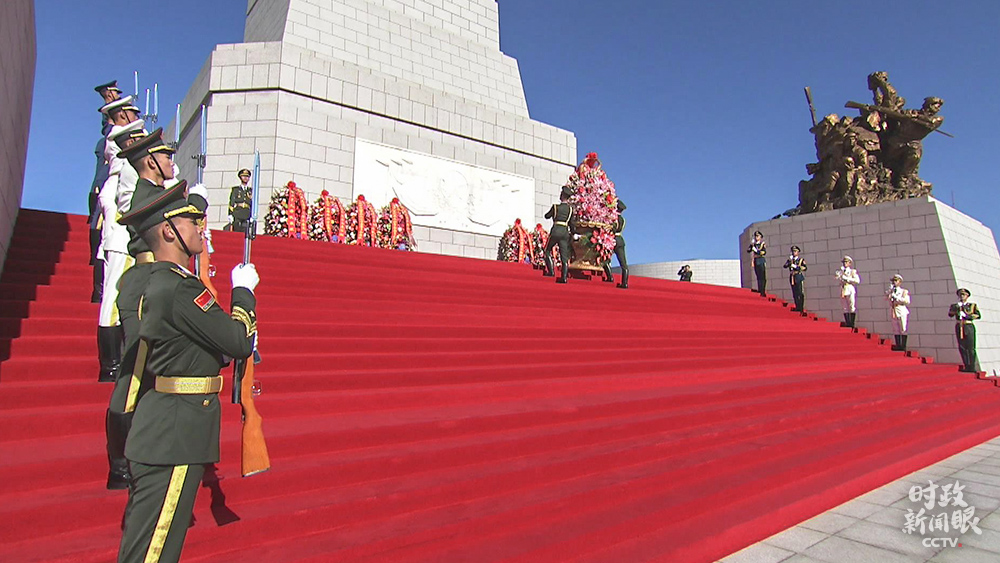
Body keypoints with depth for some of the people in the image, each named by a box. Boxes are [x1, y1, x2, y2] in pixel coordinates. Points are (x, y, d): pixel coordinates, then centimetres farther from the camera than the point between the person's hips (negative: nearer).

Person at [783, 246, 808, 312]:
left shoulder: (801, 259, 6)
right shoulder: (790, 259, 15)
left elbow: (805, 268, -6)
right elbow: (785, 266, 0)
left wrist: (796, 266, -13)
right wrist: (789, 262, -14)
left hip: (799, 277, -3)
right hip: (792, 277, 3)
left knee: (800, 293, -6)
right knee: (795, 293, 3)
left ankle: (801, 308, -4)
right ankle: (797, 307, 8)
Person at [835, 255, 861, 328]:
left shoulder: (853, 271, 7)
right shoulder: (841, 271, 16)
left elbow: (857, 280, -3)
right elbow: (836, 276, -2)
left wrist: (847, 279, -9)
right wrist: (841, 270, -10)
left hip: (850, 290, -3)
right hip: (843, 290, 3)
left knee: (852, 307, -6)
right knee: (845, 308, 2)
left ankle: (852, 324, -6)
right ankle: (847, 324, 4)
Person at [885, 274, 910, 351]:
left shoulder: (904, 291, 5)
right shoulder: (891, 291, 16)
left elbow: (907, 301, -7)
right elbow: (886, 298, 0)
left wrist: (896, 297, -14)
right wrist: (890, 291, -5)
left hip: (901, 312, -4)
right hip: (893, 312, 4)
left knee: (903, 330, -4)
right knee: (896, 330, 4)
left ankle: (903, 346, -2)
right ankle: (898, 345, 8)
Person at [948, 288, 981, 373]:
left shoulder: (972, 305, 9)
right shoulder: (955, 305, 14)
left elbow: (978, 315, -2)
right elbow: (950, 314, -2)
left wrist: (966, 315, -14)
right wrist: (956, 308, -18)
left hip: (969, 327, -2)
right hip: (959, 327, 2)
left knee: (970, 347, -6)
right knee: (962, 347, 1)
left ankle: (972, 367, -3)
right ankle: (966, 366, 7)